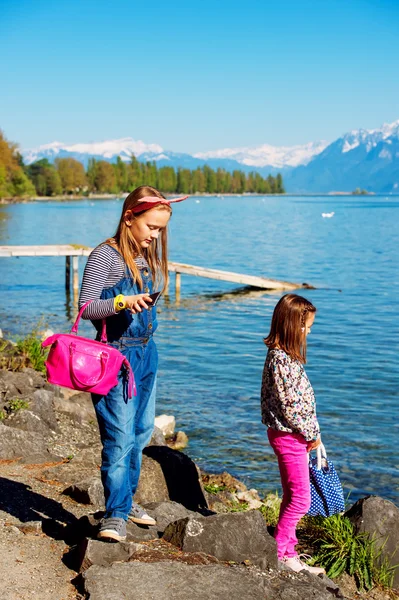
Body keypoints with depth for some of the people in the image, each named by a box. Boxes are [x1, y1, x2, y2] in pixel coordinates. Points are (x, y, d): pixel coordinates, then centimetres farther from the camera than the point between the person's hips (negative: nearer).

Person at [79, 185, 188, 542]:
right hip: (116, 356, -8)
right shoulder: (106, 255, -13)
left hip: (146, 353, 8)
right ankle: (116, 515, 1)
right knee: (119, 436, -8)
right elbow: (86, 308, -17)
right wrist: (122, 302, -32)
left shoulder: (149, 254, 9)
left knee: (141, 433, 14)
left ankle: (126, 501, 28)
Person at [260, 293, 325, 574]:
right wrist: (312, 434, -12)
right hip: (289, 436, -10)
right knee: (300, 499, -2)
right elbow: (290, 405, -22)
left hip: (294, 436, 10)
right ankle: (277, 552, 9)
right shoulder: (280, 359, -22)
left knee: (292, 497, 16)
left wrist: (311, 435, 9)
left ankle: (288, 552, 26)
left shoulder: (286, 356, 9)